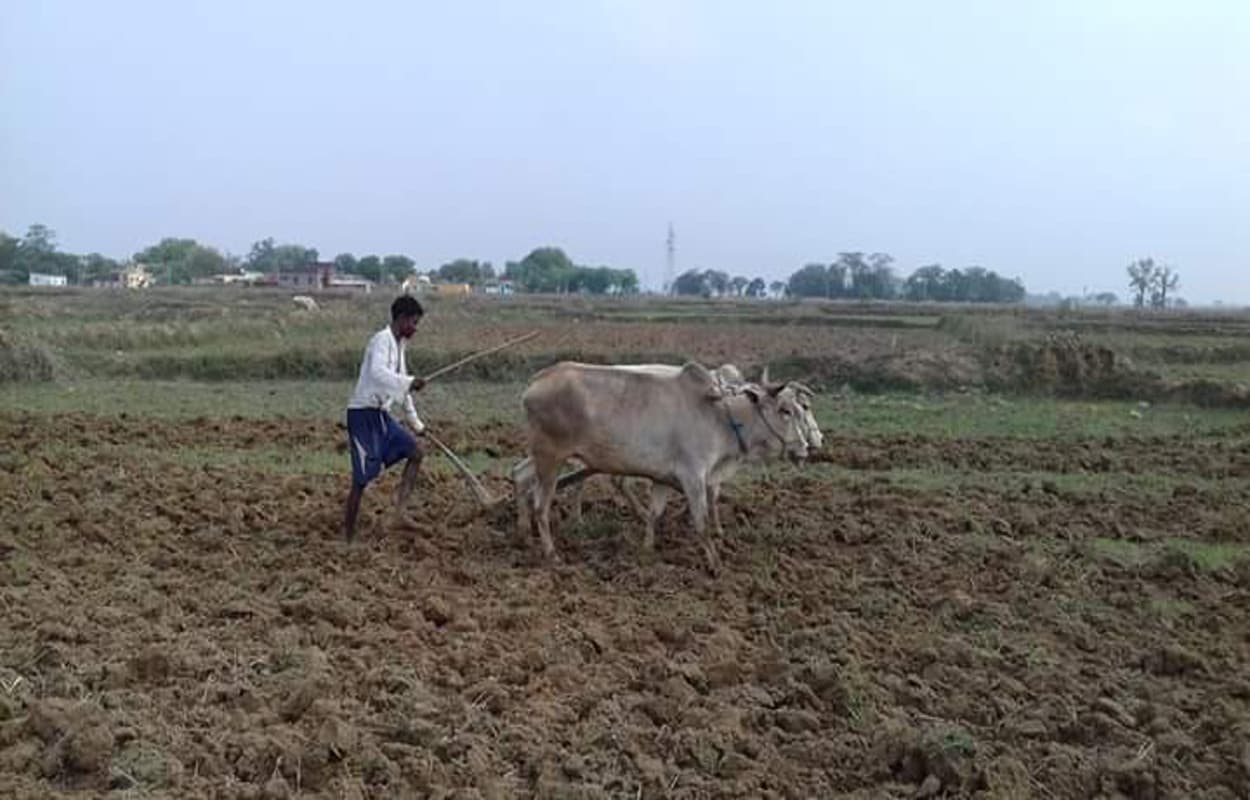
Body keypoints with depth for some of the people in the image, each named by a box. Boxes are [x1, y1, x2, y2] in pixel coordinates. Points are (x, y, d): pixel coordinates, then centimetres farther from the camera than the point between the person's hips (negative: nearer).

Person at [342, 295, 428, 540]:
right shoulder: (382, 340, -14)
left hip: (380, 414, 9)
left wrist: (415, 421, 27)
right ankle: (348, 535, 3)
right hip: (363, 413, -9)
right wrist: (409, 383, -44)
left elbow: (400, 384, 24)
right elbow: (377, 372, -35)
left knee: (417, 449, 7)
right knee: (363, 478, -6)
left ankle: (400, 506, 7)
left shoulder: (399, 344, 14)